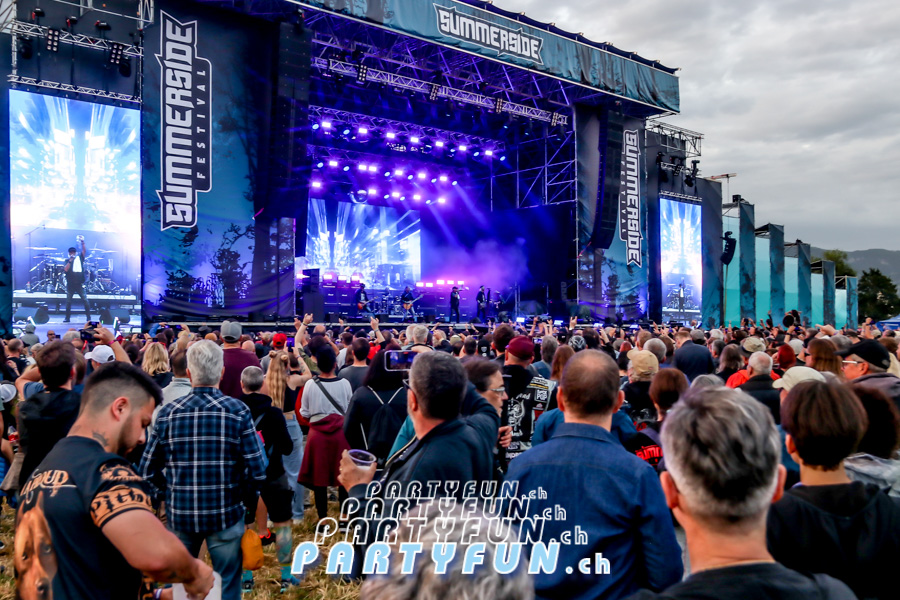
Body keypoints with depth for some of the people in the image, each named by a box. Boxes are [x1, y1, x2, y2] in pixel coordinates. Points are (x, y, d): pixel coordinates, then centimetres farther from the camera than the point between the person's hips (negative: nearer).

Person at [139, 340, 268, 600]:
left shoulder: (167, 413, -5)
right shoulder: (237, 410, -12)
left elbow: (148, 470, 0)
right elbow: (257, 471, -13)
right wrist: (249, 502, 5)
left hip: (179, 514, 2)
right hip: (225, 513, -2)